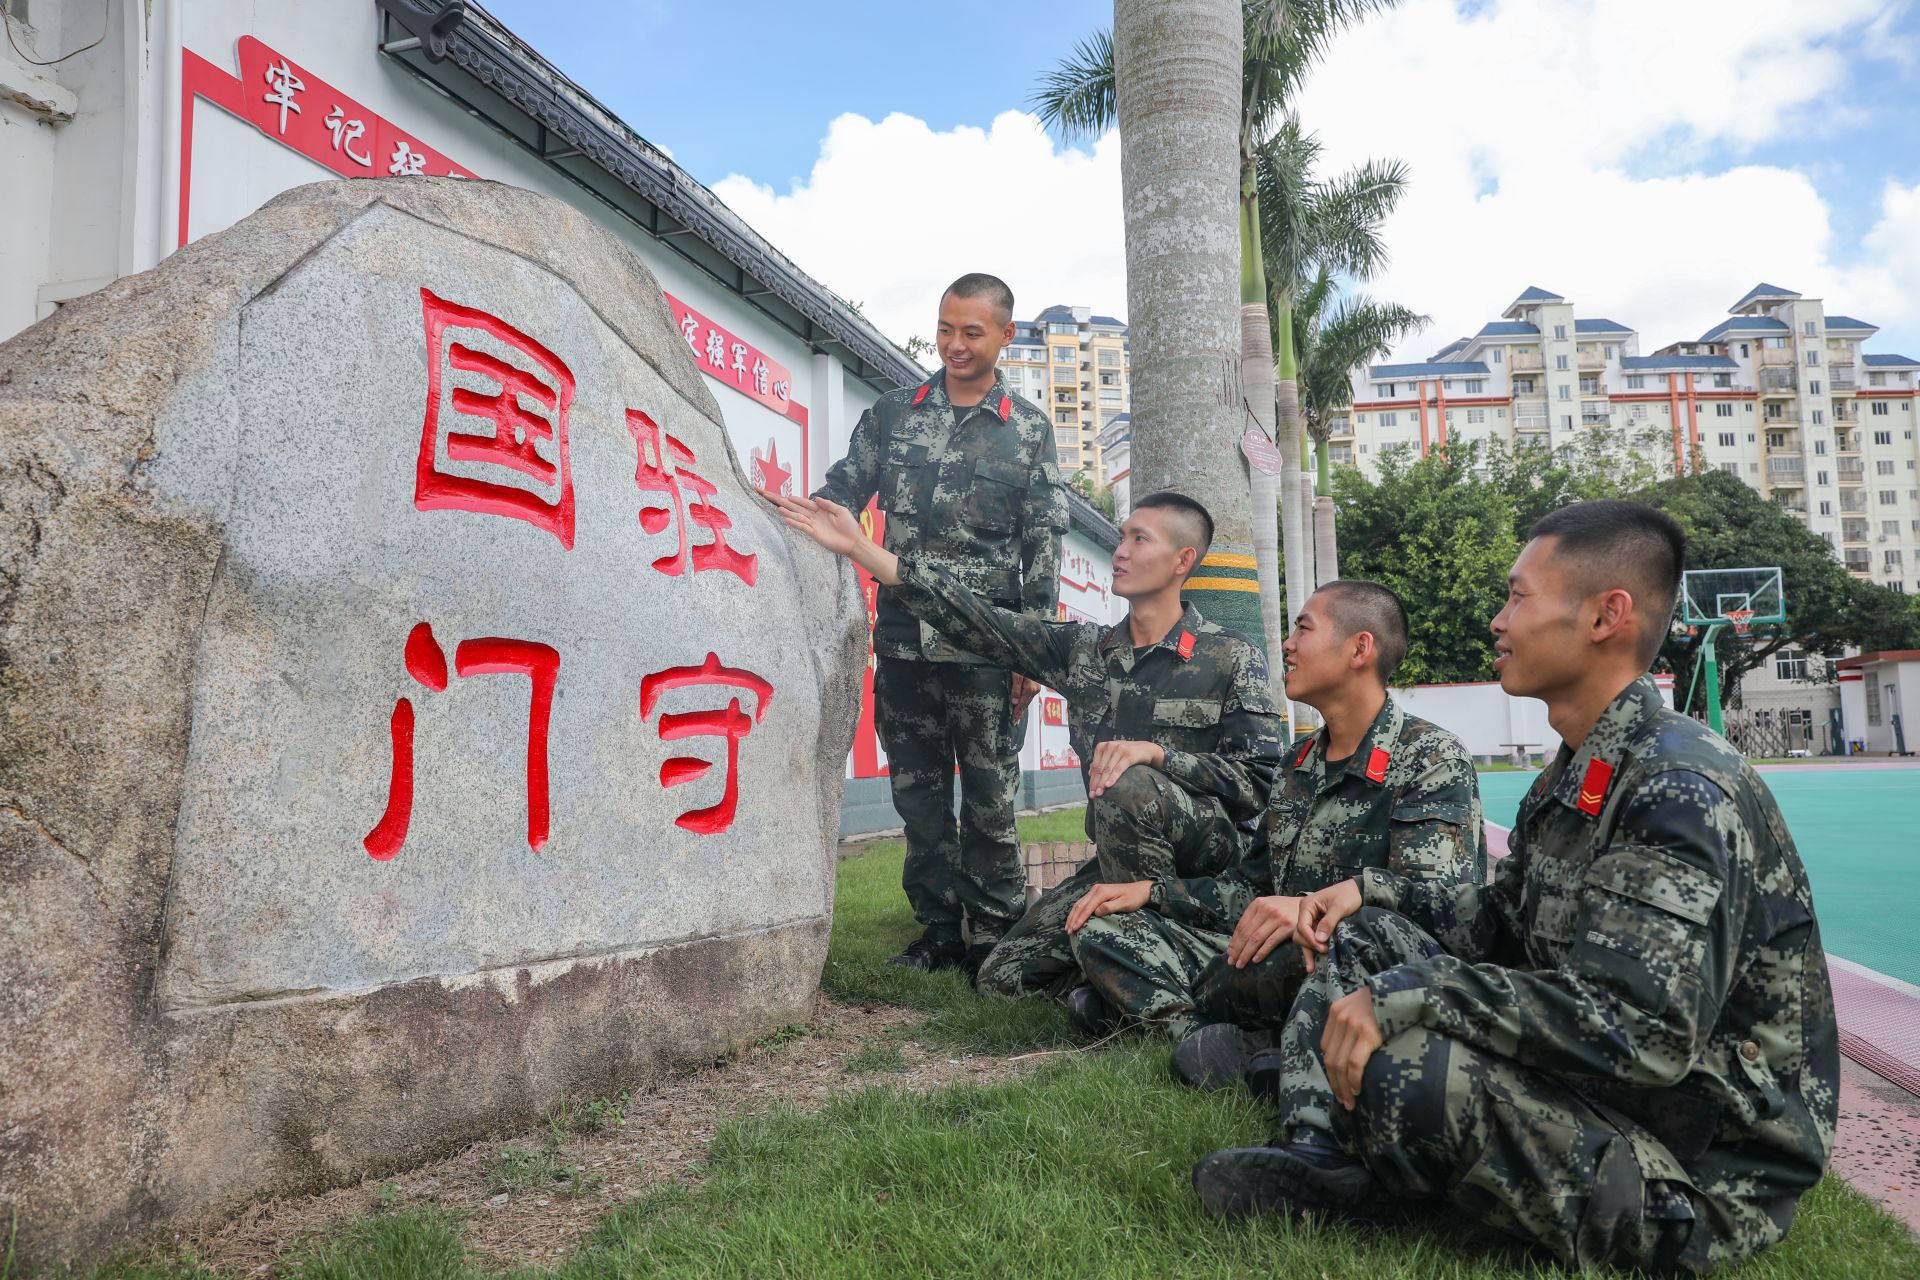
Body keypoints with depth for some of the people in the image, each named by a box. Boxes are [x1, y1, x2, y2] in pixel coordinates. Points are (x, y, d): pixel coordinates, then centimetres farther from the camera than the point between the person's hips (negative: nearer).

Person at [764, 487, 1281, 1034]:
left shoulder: (1233, 660, -7)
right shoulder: (1083, 649, 6)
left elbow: (1257, 782, -13)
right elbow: (975, 619, 0)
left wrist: (1156, 753, -28)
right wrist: (859, 547, -4)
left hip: (1216, 849, -5)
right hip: (1122, 858, 5)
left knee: (1127, 787, -36)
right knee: (1004, 975, -4)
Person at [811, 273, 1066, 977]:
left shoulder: (1029, 428, 5)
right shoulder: (893, 411, 11)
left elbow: (1044, 545, 3)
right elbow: (843, 490, 13)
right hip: (903, 638, 3)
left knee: (989, 797, 3)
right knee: (919, 793, 8)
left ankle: (994, 932, 16)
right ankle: (939, 931, 20)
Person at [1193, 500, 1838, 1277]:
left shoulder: (1681, 791, -24)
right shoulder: (1575, 775, 8)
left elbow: (1640, 1031, -34)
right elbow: (1499, 926, 19)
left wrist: (1406, 995, -29)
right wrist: (1373, 892, 5)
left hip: (1698, 1176, -9)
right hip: (1581, 1092, 9)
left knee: (1405, 1065, -33)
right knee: (1361, 935, 6)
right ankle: (1320, 1160, -8)